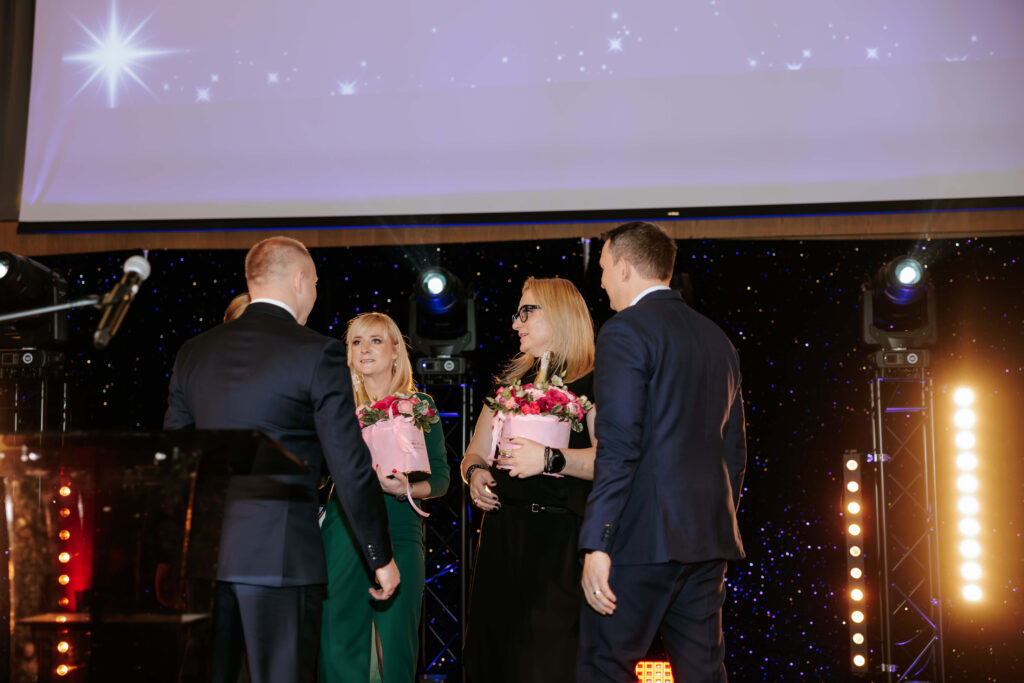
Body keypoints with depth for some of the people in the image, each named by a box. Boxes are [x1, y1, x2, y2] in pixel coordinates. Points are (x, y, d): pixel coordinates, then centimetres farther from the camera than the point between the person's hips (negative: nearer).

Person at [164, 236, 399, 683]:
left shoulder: (193, 353, 9)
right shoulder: (318, 353, -7)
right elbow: (350, 466, -8)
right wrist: (381, 556, 0)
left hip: (202, 551, 5)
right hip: (281, 554, -5)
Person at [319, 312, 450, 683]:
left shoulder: (419, 404, 7)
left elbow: (440, 478, 5)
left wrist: (405, 488, -13)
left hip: (399, 535, -1)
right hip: (342, 533, 1)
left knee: (397, 648, 0)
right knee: (339, 645, 2)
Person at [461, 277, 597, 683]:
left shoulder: (593, 385, -1)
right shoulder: (509, 382, 19)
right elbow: (475, 452, 23)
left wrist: (551, 459, -25)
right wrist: (474, 471, 1)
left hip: (561, 538, -6)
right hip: (502, 532, 6)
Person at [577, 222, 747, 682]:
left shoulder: (625, 331, -7)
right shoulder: (716, 338, 16)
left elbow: (619, 448, -16)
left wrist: (596, 545, -16)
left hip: (644, 539, -8)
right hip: (708, 537, 8)